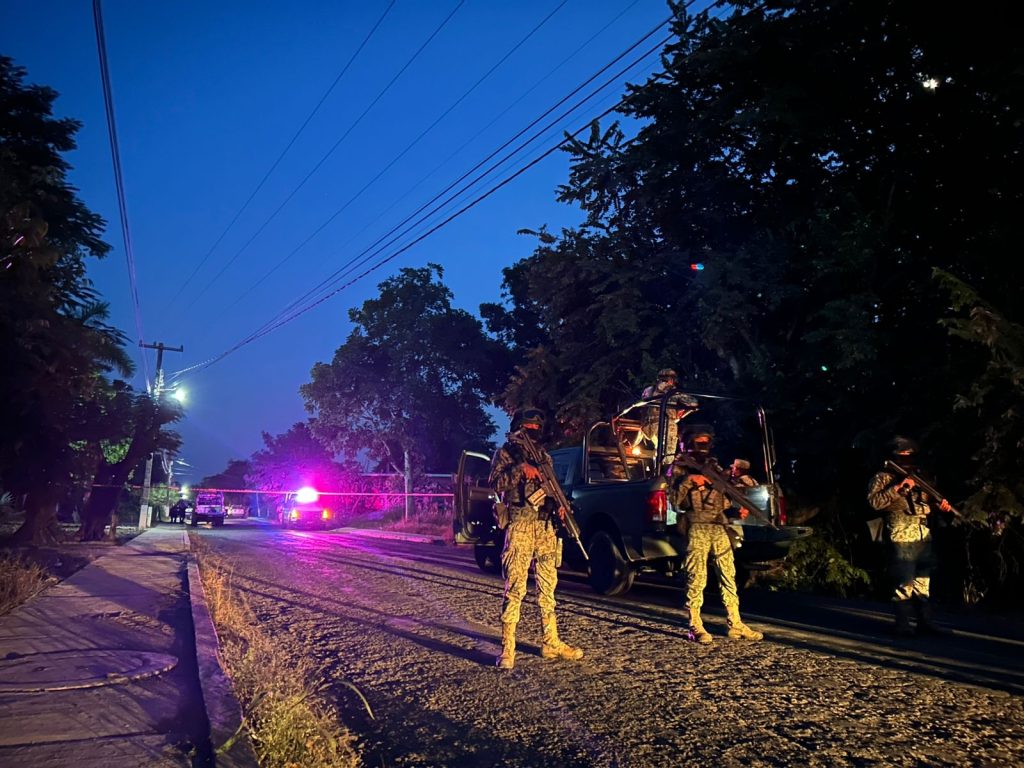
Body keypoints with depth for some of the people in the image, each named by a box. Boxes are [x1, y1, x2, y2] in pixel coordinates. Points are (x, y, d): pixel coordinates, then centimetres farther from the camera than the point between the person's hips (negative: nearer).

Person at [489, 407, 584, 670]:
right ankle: (507, 649, 0)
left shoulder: (544, 456, 18)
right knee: (515, 588, -6)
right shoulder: (506, 453, 3)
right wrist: (521, 469, -21)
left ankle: (551, 643, 21)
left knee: (548, 586, 11)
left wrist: (558, 505, 2)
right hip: (520, 526, -6)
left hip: (546, 526, 6)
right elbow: (495, 483, -9)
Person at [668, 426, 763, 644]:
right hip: (697, 528, -5)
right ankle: (695, 627, 4)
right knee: (697, 578, -4)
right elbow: (675, 499, -3)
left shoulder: (714, 466, 21)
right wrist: (688, 481, -15)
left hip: (720, 527, 6)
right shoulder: (679, 467, 5)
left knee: (728, 576, 6)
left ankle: (735, 625, 13)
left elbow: (728, 492, 20)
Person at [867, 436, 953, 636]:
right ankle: (902, 625, 6)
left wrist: (939, 503, -1)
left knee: (923, 582, 13)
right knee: (905, 584, -4)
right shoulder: (882, 478, -4)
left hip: (924, 537, 7)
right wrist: (898, 488, -22)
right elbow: (875, 502, -17)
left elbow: (929, 497, 21)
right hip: (902, 538, -7)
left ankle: (925, 622, 22)